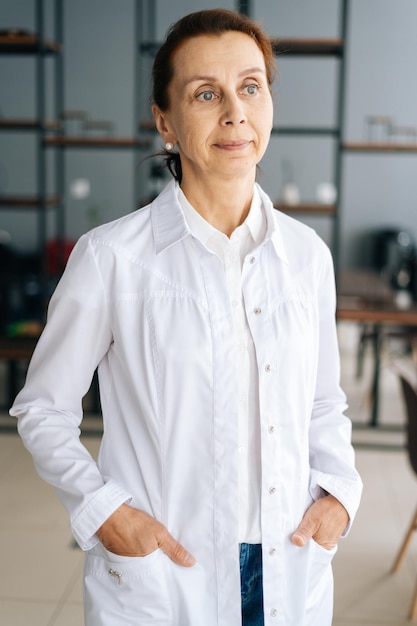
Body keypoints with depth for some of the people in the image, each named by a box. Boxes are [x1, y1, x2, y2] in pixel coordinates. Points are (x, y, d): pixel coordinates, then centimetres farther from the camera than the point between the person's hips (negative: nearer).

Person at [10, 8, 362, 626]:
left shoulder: (306, 253, 0)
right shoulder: (111, 257, -12)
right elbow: (43, 408, -3)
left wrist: (339, 491, -3)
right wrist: (102, 509, -14)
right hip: (160, 573, -3)